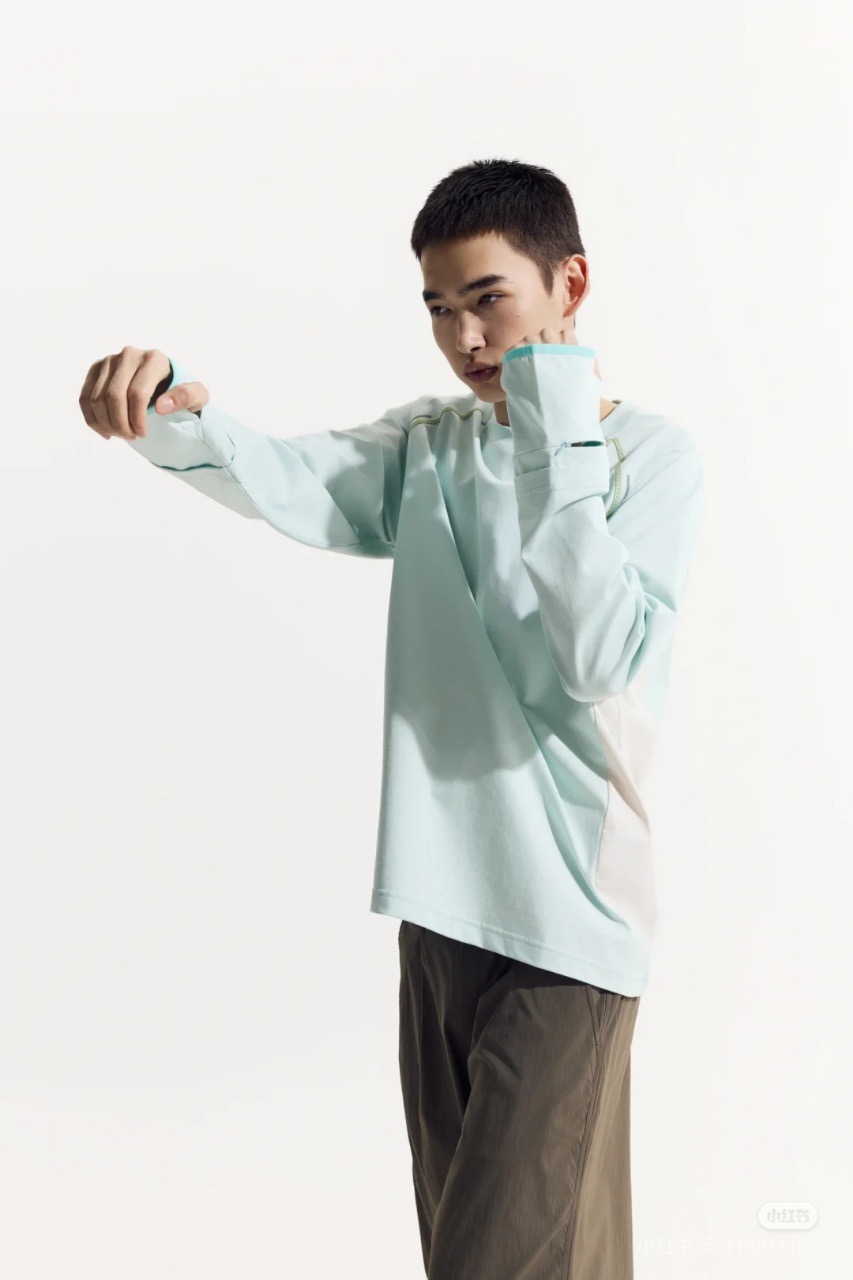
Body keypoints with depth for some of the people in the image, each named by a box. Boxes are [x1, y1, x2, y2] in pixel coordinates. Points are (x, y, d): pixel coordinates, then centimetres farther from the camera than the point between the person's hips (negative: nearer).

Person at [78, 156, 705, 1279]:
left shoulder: (655, 456, -4)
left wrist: (557, 450, -17)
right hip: (441, 906, 6)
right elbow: (297, 485, -10)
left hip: (567, 929, -5)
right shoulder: (428, 445, 11)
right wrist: (179, 418, -30)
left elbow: (598, 658, -18)